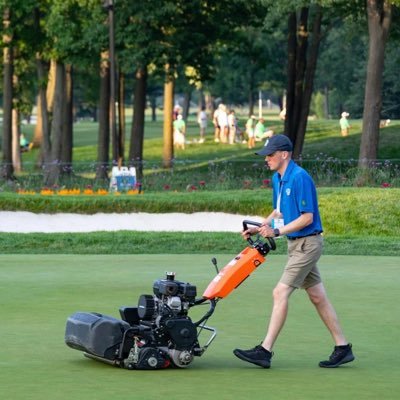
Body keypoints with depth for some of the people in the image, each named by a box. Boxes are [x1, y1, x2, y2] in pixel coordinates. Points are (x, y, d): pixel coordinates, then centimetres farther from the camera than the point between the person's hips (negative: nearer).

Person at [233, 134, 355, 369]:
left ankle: (265, 351, -11)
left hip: (307, 243, -10)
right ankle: (343, 348, 17)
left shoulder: (300, 178, -19)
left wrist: (276, 231, -22)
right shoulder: (278, 179, 9)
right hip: (297, 244, 10)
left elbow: (307, 217, -20)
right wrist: (259, 228, 8)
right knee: (317, 296, 11)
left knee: (281, 292, -12)